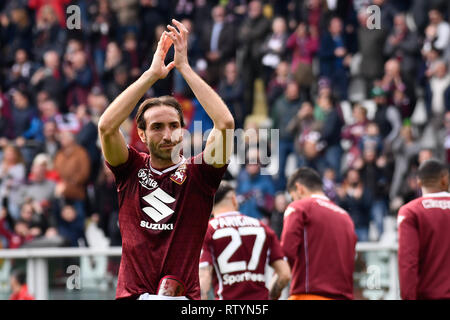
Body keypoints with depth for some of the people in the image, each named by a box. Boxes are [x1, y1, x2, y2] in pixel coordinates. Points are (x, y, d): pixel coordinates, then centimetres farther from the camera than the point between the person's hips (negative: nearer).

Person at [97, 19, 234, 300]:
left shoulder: (198, 173, 6)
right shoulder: (132, 169, 10)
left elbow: (226, 123, -8)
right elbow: (107, 126, -7)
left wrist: (185, 67, -5)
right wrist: (152, 74, -7)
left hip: (185, 299, -1)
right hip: (133, 295, 1)